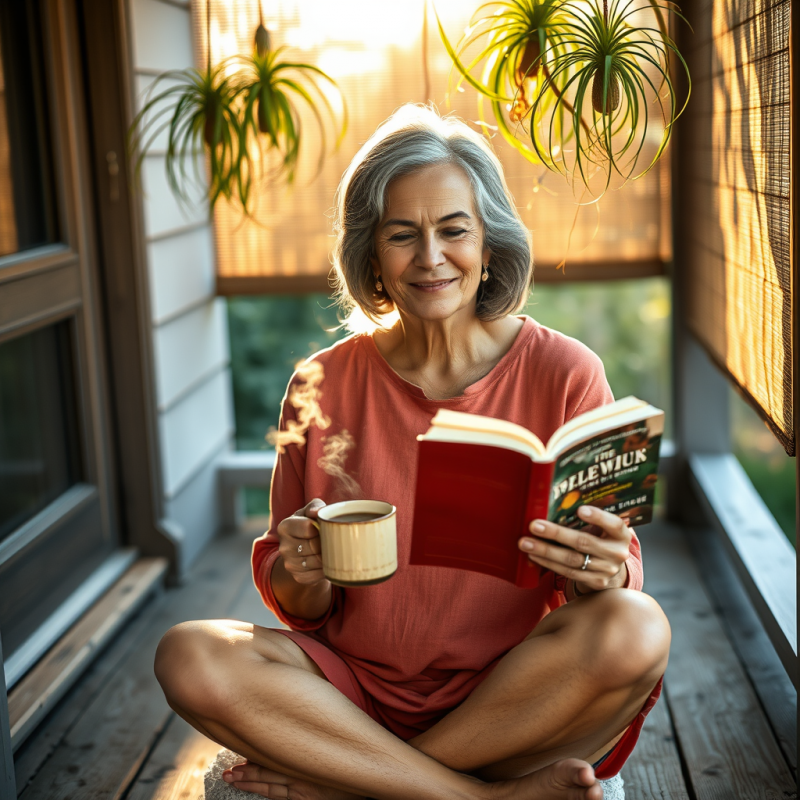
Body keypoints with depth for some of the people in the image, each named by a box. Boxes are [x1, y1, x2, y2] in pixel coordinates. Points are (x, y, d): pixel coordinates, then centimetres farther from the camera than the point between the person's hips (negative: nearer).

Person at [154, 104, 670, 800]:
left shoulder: (564, 373, -2)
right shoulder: (324, 385, 1)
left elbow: (618, 572, 0)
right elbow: (301, 609, 5)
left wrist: (605, 573, -24)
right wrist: (303, 577, -19)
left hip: (524, 701, 0)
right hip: (363, 691, 1)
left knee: (636, 629, -30)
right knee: (189, 657, -22)